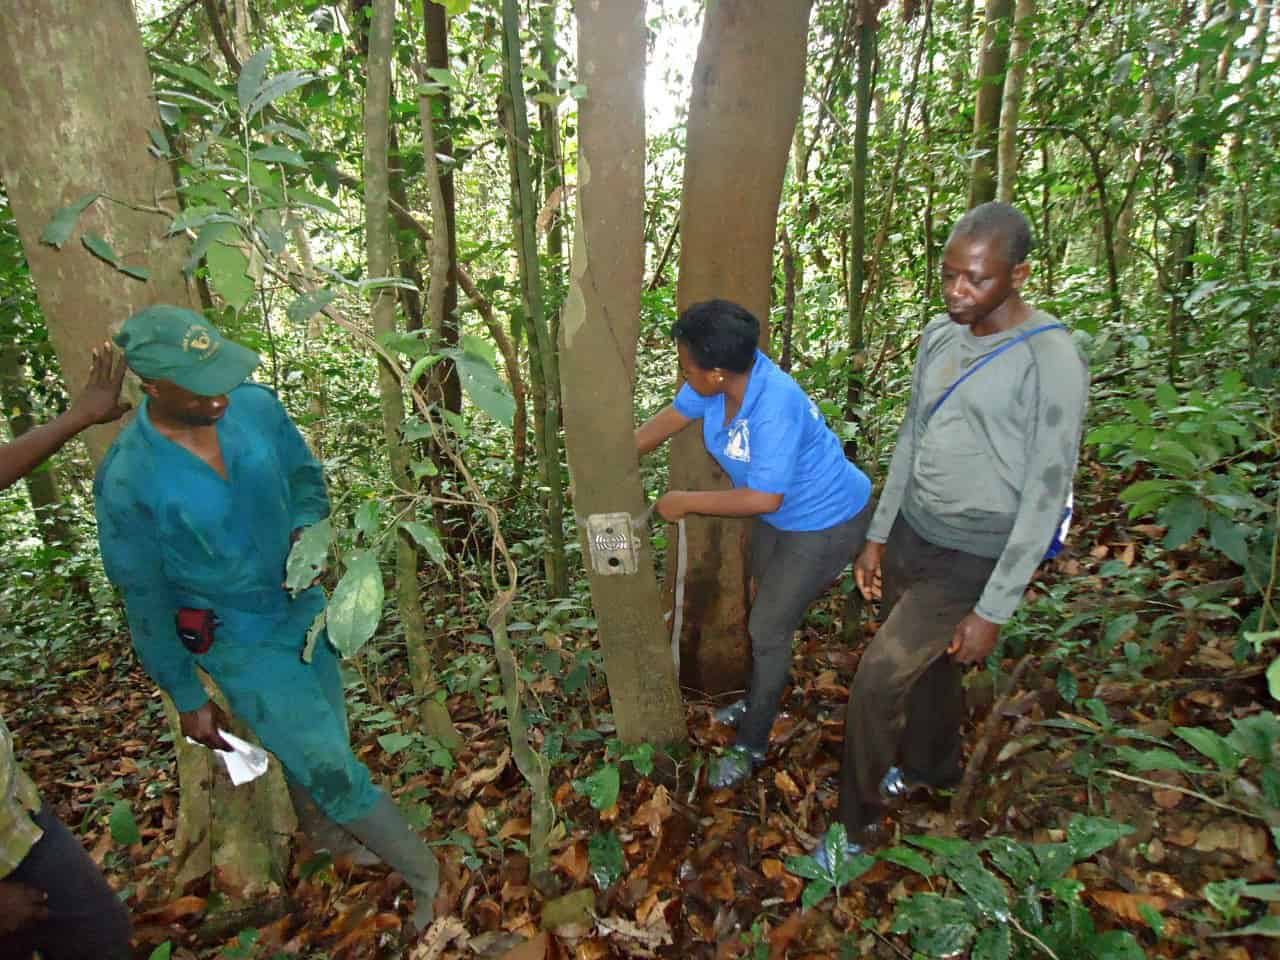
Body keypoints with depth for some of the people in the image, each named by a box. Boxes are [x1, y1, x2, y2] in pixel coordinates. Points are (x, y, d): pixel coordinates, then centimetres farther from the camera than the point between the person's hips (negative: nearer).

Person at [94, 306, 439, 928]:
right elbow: (147, 602, -11)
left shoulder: (255, 406, -12)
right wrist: (187, 699, -2)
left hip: (306, 610, 5)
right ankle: (430, 878, 20)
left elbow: (306, 475, 6)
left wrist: (305, 528, -16)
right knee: (333, 771, -1)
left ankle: (328, 854, 50)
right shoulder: (128, 480, -23)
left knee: (312, 754, 22)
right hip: (241, 646, -4)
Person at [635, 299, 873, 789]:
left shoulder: (775, 405, -38)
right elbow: (671, 418, -2)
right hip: (780, 517, 8)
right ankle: (760, 700, 48)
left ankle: (751, 744, 22)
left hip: (826, 523, -8)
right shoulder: (722, 375, -16)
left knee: (767, 629, 0)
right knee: (768, 608, 23)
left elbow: (765, 498, -35)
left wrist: (685, 501, -25)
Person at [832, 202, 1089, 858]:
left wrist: (993, 611, -15)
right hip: (911, 535, 6)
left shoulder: (1051, 362, -19)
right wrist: (879, 534, 12)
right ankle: (932, 765, 50)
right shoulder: (939, 335, 2)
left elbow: (1046, 495, -17)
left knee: (878, 677, -8)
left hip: (971, 559, -6)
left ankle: (857, 824, 16)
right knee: (926, 664, 22)